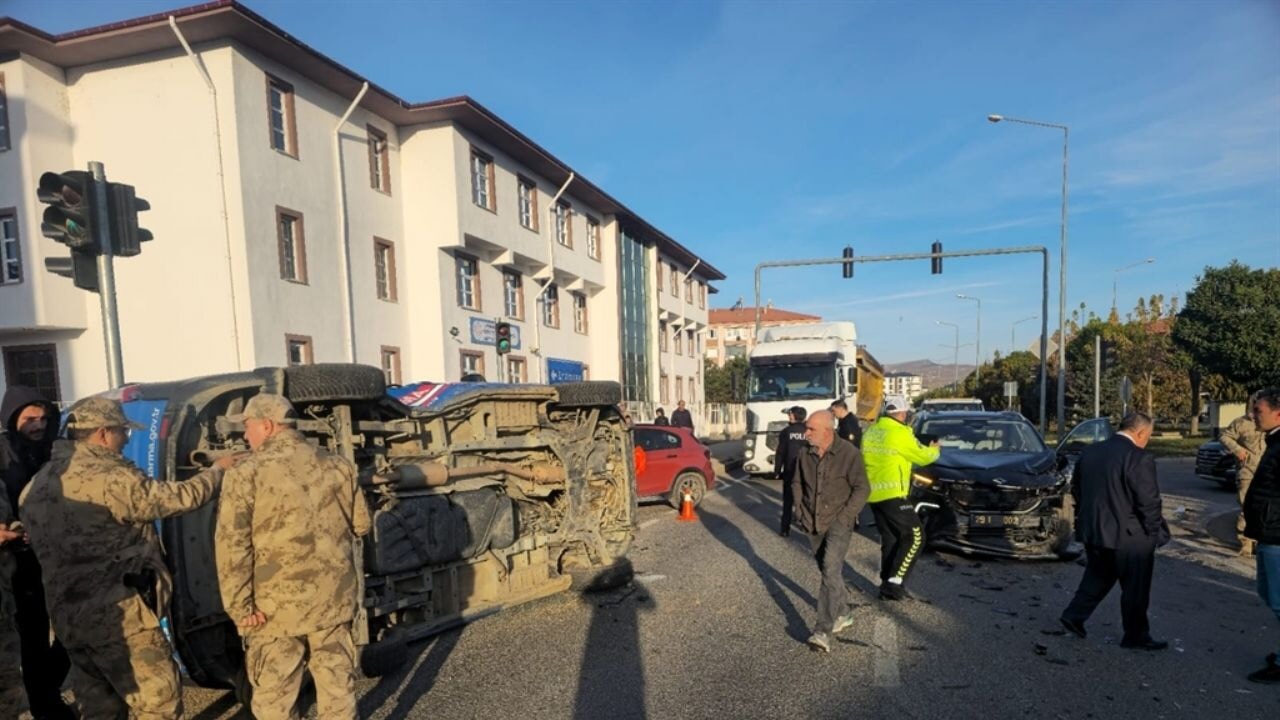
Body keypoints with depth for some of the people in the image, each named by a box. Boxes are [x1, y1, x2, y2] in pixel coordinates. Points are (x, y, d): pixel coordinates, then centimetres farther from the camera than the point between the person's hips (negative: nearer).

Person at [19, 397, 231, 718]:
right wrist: (218, 470, 1)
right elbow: (181, 497, -14)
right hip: (118, 613, -9)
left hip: (69, 615, 9)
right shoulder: (110, 476, -18)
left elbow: (42, 544, 18)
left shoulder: (40, 481, 10)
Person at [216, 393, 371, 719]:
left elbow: (232, 546, -13)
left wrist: (240, 606, -8)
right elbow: (360, 524, 11)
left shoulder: (247, 474, -9)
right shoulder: (338, 466, 4)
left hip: (276, 606, -3)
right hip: (334, 598, 4)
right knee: (338, 685, 16)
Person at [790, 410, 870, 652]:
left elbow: (862, 489, -10)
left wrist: (845, 517, -14)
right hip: (812, 523, 6)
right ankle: (844, 613, 38)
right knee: (828, 571, 17)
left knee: (831, 570, -17)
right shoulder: (806, 454, 0)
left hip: (838, 523, -5)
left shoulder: (848, 453, -14)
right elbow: (797, 483, 15)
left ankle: (823, 631, -19)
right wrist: (800, 510, 6)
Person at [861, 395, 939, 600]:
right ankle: (894, 581, -5)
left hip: (872, 494, 8)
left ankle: (887, 584, 18)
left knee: (889, 540, 16)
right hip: (892, 494, -8)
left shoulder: (870, 431, 8)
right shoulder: (900, 433, -13)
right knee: (914, 537, 1)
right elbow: (923, 456, -2)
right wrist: (935, 450, 19)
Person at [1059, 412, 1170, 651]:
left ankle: (1073, 615, 22)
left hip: (1092, 530, 7)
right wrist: (1156, 532, -5)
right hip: (1128, 536, -6)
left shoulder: (1089, 452, 5)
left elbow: (1076, 489, 12)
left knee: (1098, 577, 23)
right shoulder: (1139, 458, -18)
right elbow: (1148, 502, -18)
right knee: (1135, 588, 10)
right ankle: (1136, 636, 21)